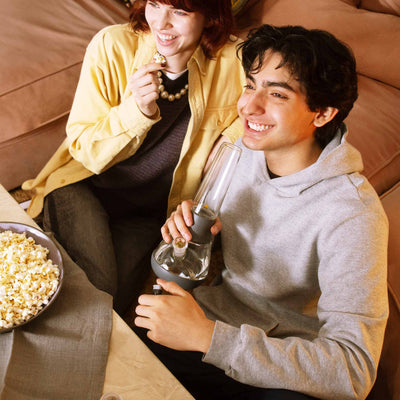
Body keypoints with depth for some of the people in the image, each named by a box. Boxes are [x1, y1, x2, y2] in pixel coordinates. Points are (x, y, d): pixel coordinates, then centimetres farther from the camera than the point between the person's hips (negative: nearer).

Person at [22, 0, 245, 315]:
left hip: (150, 212, 2)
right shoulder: (112, 45, -14)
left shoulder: (233, 63, -13)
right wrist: (138, 109, -28)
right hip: (85, 187, -1)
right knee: (99, 285, -23)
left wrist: (232, 140, -11)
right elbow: (84, 149, -10)